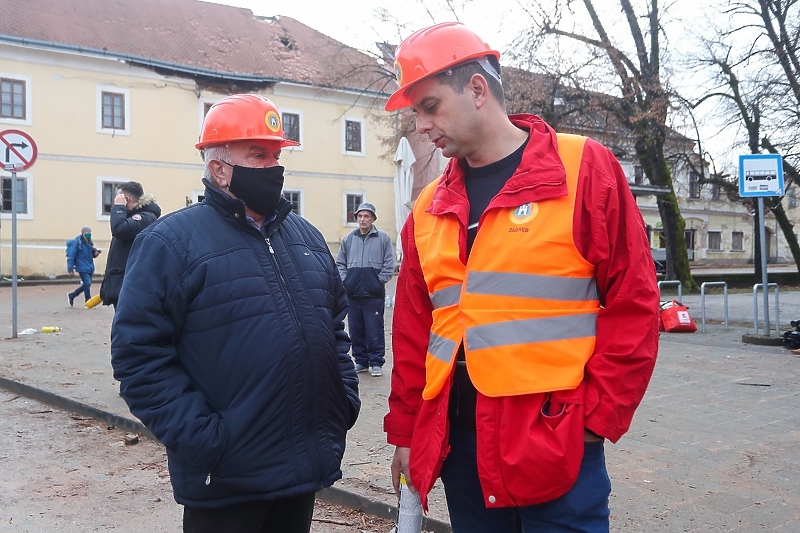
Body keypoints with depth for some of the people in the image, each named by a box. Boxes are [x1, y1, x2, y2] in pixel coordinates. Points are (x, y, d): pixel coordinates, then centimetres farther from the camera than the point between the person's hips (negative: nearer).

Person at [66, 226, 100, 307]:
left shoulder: (89, 243, 10)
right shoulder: (77, 242, -12)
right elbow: (71, 257, -13)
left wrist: (95, 253, -2)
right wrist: (70, 269, -16)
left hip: (89, 267, 8)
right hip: (82, 267, -8)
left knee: (86, 284, 14)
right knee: (87, 283, -12)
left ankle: (72, 295, 33)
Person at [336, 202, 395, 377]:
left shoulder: (383, 238, 1)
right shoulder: (349, 239, 10)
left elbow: (389, 265, 0)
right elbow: (340, 263, 15)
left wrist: (378, 281, -6)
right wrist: (345, 280, 2)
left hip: (374, 294, -4)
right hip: (352, 294, 4)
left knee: (374, 330, -3)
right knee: (355, 329, 9)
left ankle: (376, 362, 6)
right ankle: (361, 361, 20)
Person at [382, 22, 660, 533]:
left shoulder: (585, 169, -5)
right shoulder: (429, 207, 10)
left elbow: (633, 302, -6)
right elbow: (413, 326, 13)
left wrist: (598, 418, -10)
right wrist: (406, 431, 13)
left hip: (556, 441, -5)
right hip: (458, 442, 5)